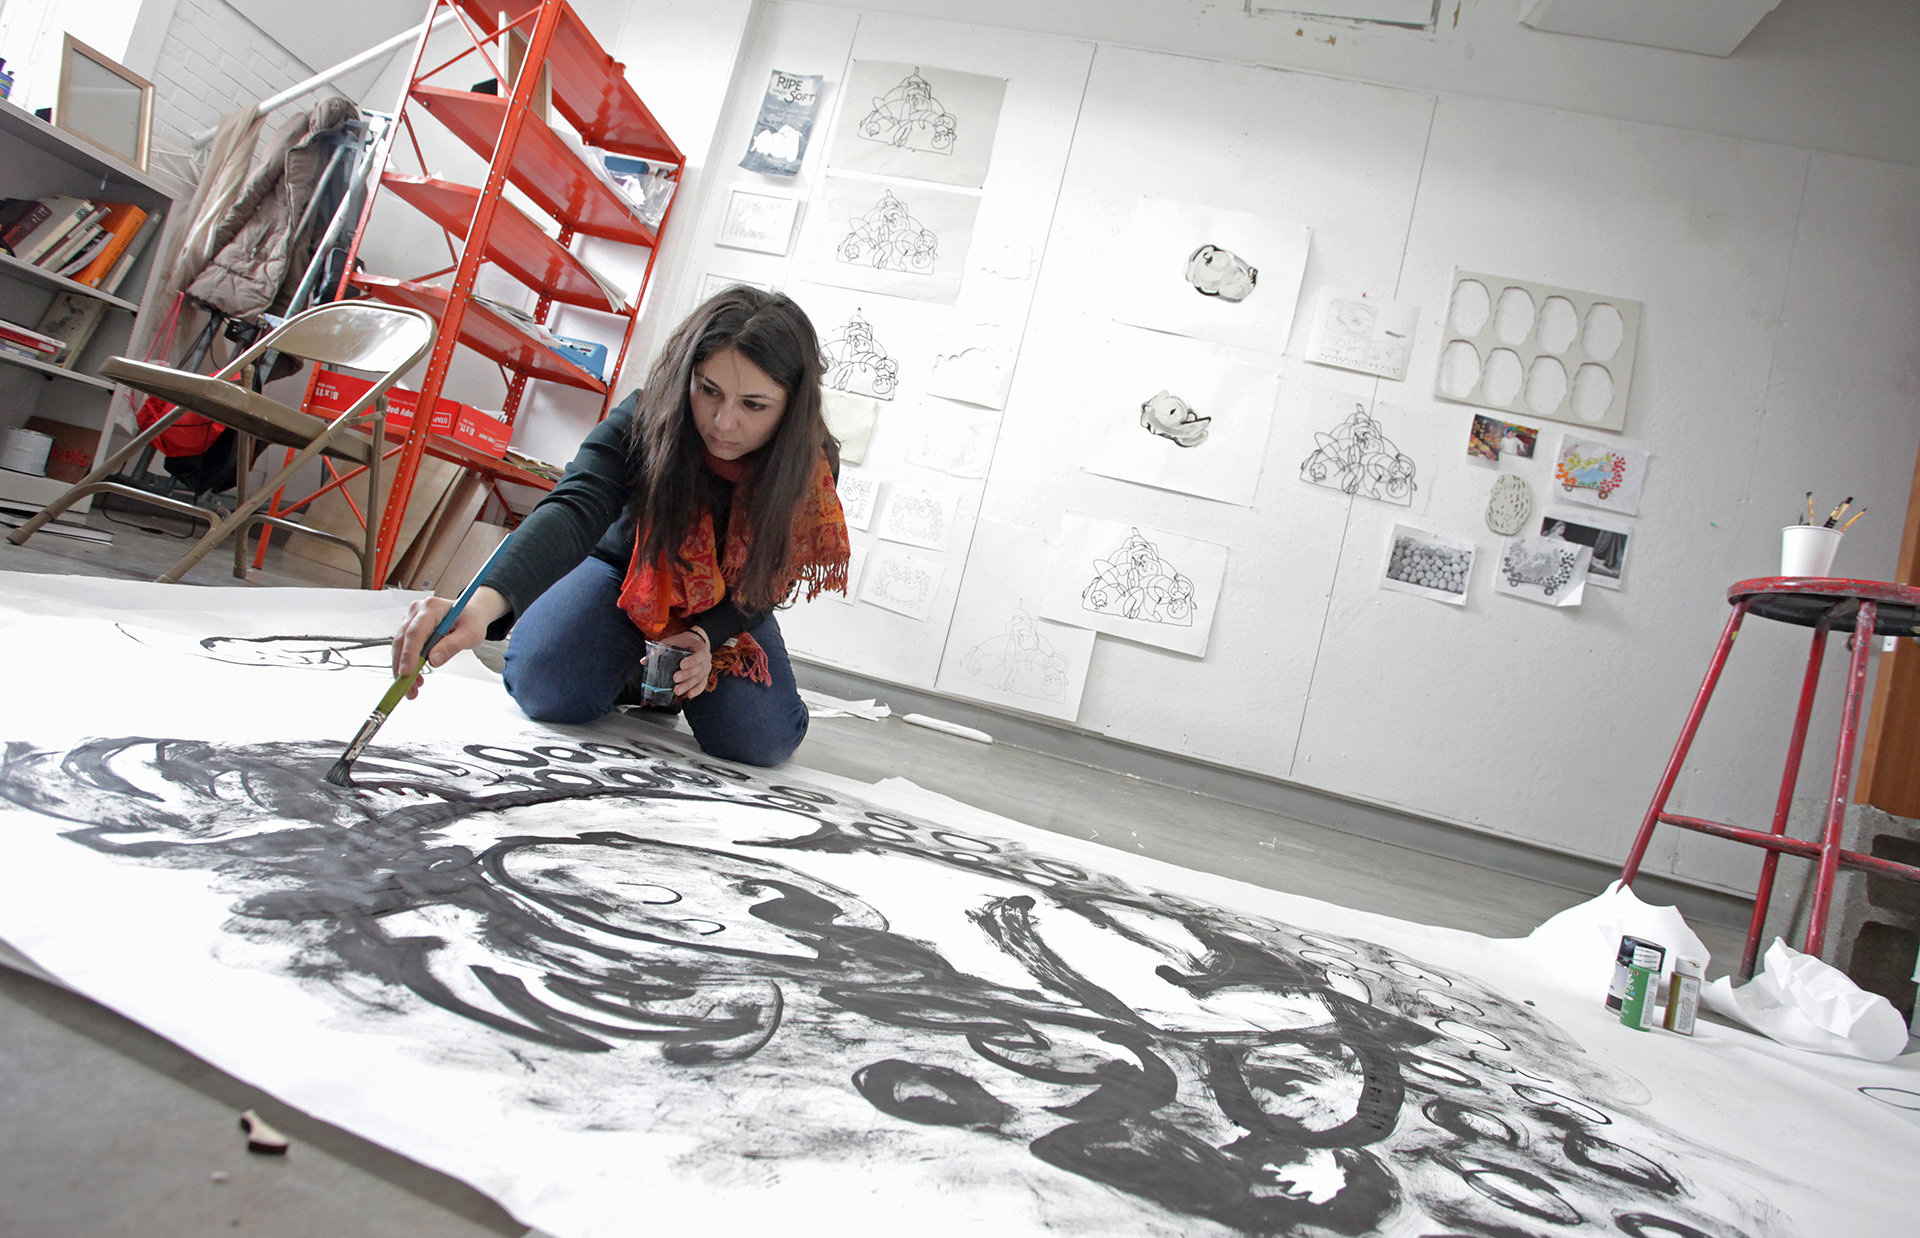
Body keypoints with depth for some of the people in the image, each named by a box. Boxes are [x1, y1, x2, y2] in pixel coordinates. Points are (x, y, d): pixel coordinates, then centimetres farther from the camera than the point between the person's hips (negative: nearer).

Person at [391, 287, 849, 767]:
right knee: (549, 690, -29)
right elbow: (573, 511, -47)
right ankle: (633, 672, 7)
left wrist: (705, 637, -31)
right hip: (625, 572, -1)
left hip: (725, 609, 2)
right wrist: (487, 601, -66)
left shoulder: (814, 469, -24)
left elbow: (763, 582, -11)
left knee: (763, 742, -21)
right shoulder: (644, 419, -30)